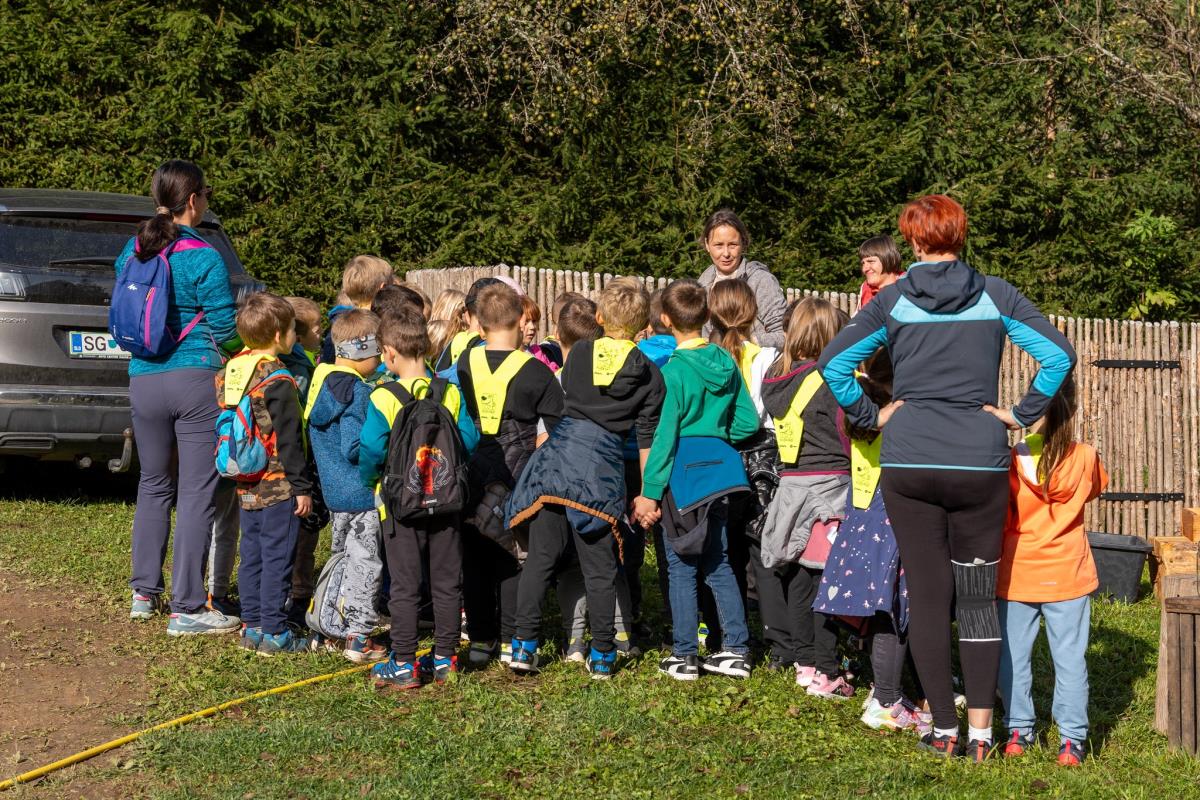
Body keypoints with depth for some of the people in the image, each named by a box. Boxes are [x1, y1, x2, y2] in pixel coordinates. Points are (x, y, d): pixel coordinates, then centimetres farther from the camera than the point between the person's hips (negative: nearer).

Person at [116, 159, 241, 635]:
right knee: (196, 492, -2)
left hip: (144, 382, 6)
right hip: (196, 380, -6)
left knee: (154, 485, 20)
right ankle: (187, 608, -2)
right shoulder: (203, 258, -12)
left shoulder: (133, 253, 6)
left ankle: (144, 592, 25)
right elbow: (226, 330, -9)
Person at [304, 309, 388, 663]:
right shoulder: (357, 392, -21)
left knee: (344, 556, 22)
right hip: (361, 494, -9)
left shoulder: (321, 380, 7)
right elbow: (353, 449, -25)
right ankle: (359, 638, 3)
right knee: (366, 563, 0)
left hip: (334, 490, 9)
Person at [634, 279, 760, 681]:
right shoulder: (726, 363, 4)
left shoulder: (673, 371, -14)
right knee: (717, 563, 14)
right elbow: (748, 422, 7)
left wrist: (649, 492, -10)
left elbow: (663, 435, -14)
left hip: (683, 471, -6)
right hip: (719, 467, 6)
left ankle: (684, 656, 5)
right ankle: (736, 650, 14)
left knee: (681, 566, 2)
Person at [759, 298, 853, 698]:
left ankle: (804, 661, 22)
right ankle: (823, 672, -2)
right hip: (828, 484, -7)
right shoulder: (829, 381, -14)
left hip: (791, 485, 7)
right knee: (825, 577, -3)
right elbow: (849, 436, -12)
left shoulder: (776, 380, 7)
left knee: (798, 576, 13)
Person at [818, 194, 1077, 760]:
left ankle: (944, 730, 9)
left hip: (908, 464, 0)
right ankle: (981, 732, 6)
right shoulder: (994, 297, 1)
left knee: (927, 596, 6)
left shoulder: (892, 301, 1)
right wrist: (1021, 415, 2)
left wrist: (871, 416, 6)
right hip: (980, 463, 0)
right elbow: (1059, 356, -5)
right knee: (978, 596, 8)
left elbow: (833, 362, -3)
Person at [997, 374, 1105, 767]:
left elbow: (998, 520, -7)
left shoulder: (1009, 461, -14)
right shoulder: (1086, 458, -9)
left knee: (1013, 657, 12)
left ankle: (1018, 730, 17)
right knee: (1070, 658, 6)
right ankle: (1071, 738, 6)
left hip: (1016, 575, -1)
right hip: (1068, 576, 1)